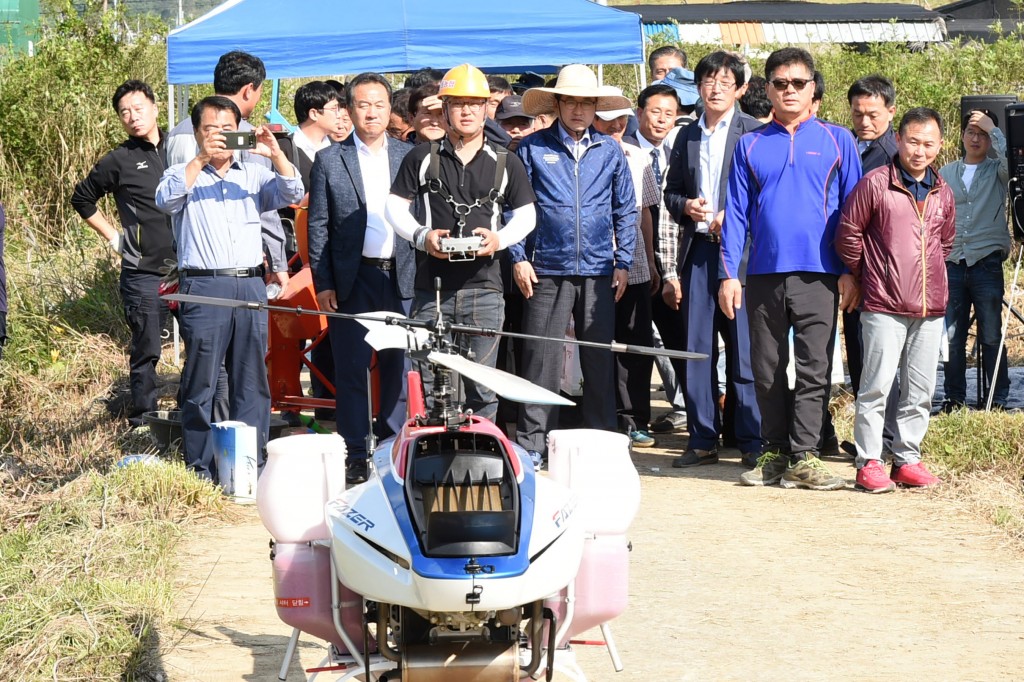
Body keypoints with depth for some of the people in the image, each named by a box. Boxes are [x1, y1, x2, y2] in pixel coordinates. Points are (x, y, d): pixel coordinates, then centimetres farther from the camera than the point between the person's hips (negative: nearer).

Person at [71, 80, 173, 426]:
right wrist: (112, 235, 8)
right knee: (146, 352, 0)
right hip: (144, 275, -3)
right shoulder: (119, 160, 1)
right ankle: (142, 423, 8)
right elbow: (82, 199, 14)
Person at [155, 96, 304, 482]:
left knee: (252, 381, 4)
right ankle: (201, 468, 3)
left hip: (251, 286, 3)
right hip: (204, 287, -3)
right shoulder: (184, 175, 9)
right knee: (201, 381, -2)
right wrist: (201, 159, -19)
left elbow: (292, 194, 3)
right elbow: (166, 200, -12)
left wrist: (276, 154, -12)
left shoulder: (253, 175, 17)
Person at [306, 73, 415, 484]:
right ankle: (354, 455, 8)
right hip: (352, 280, -1)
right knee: (351, 369, 2)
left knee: (399, 366, 4)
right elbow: (318, 227, 4)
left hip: (401, 277, 2)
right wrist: (322, 284, -3)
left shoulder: (410, 156, 9)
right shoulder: (329, 161, 4)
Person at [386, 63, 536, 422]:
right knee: (426, 382, 1)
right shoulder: (422, 158, 7)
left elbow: (526, 214, 13)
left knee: (482, 385, 2)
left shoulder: (506, 163, 9)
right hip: (432, 285, 0)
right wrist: (421, 236, -9)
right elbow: (395, 204, 9)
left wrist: (500, 238, -7)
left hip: (484, 287, 0)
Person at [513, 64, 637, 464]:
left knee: (600, 359, 5)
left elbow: (625, 210, 14)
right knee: (541, 358, -5)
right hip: (547, 270, -2)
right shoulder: (533, 149, 4)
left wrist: (623, 261, 7)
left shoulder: (610, 151, 10)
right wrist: (519, 258, -3)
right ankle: (531, 442, -1)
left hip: (599, 271, 2)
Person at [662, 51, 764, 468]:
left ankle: (751, 441, 2)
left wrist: (732, 217, -13)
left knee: (744, 351, -4)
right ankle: (702, 441, 12)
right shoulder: (687, 137, 17)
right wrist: (685, 207, 0)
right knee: (696, 350, 5)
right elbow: (670, 193, 21)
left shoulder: (754, 133, 1)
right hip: (697, 250, 5)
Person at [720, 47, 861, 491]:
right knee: (768, 370, 7)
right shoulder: (751, 146, 11)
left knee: (814, 368, -5)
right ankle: (774, 454, 15)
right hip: (764, 273, 2)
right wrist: (729, 274, 1)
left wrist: (851, 271, -1)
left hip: (818, 275, -2)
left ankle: (803, 457, -2)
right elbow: (736, 213, 9)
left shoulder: (837, 141, 7)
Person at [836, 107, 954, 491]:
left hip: (930, 308, 5)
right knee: (877, 386, -6)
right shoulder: (875, 183, -4)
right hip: (884, 305, -5)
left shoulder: (942, 193, 12)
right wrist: (863, 277, 8)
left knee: (920, 389, 7)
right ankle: (869, 463, 1)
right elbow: (848, 233, -1)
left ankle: (907, 459, 17)